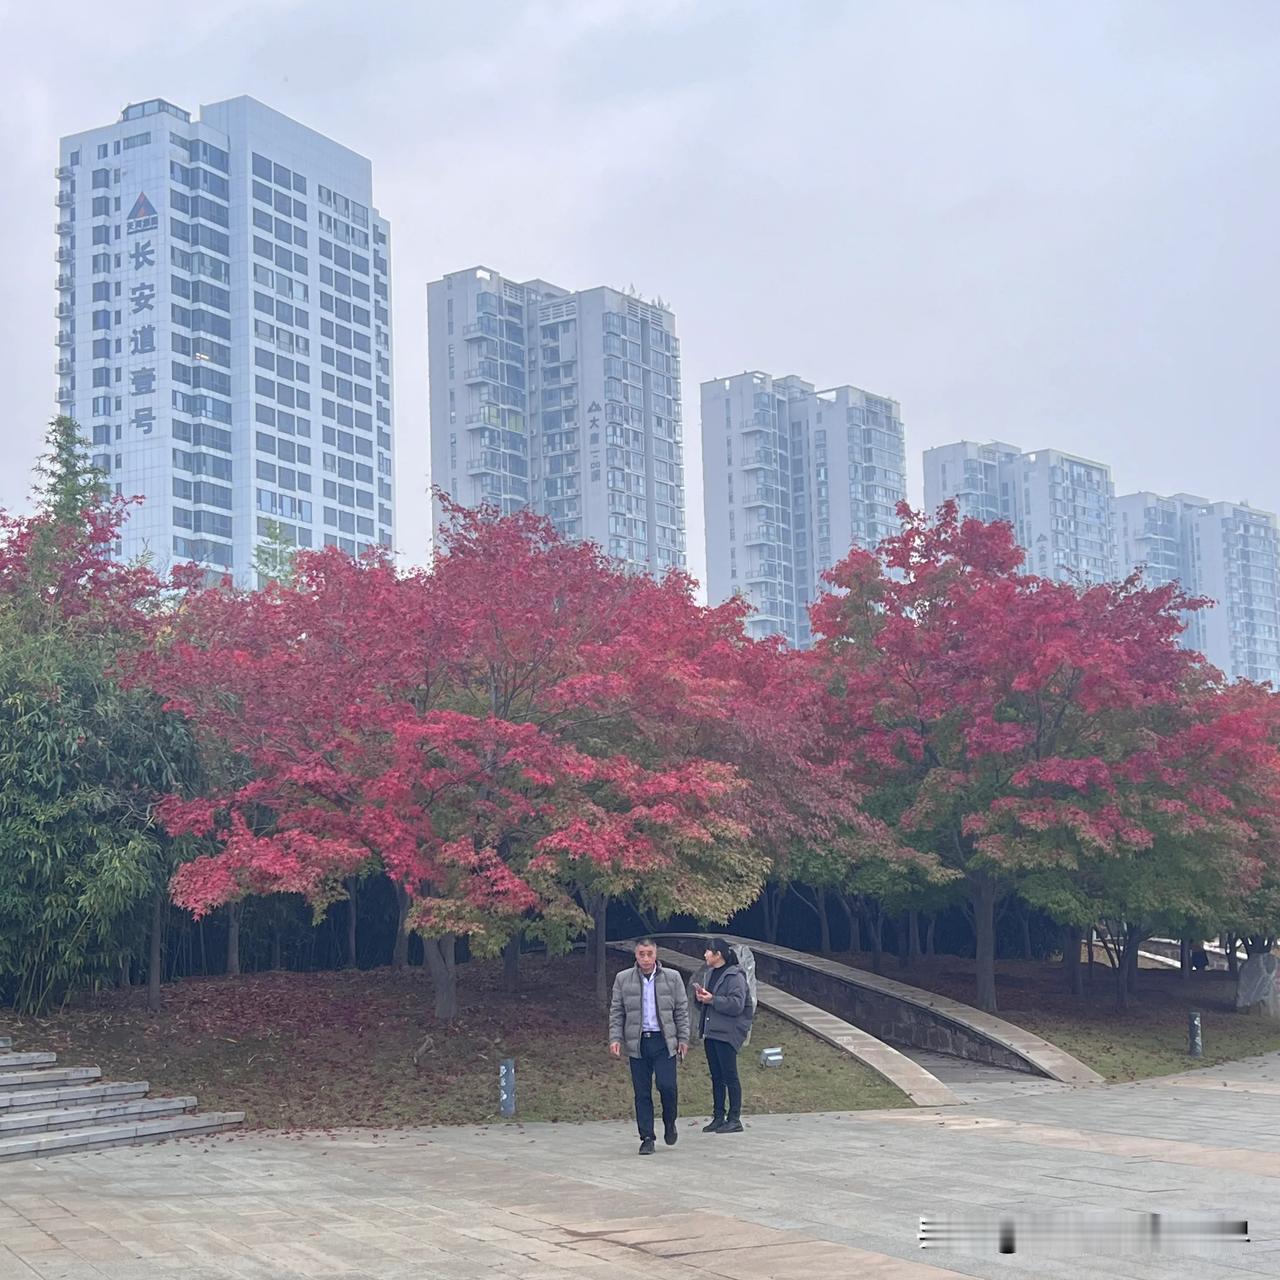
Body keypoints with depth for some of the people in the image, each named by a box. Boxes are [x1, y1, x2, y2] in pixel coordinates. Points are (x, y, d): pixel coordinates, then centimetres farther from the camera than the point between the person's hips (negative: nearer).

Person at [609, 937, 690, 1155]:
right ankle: (647, 1138, 8)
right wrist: (615, 1039, -3)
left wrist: (683, 1039, 4)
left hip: (664, 1041, -1)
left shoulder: (672, 978, 5)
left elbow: (682, 1010, 8)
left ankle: (669, 1124, 16)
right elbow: (616, 1012, 7)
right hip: (637, 1043, 1)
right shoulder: (623, 979, 5)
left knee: (667, 1086, -11)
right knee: (642, 1093, 1)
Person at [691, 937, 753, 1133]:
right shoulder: (711, 973, 17)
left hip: (727, 1034, -9)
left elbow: (737, 1005, -20)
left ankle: (734, 1119, 0)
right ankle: (718, 1117, 17)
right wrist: (700, 996, 3)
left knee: (729, 1075, -5)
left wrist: (712, 999, -22)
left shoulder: (735, 976, -11)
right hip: (710, 1032, 9)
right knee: (716, 1076, 11)